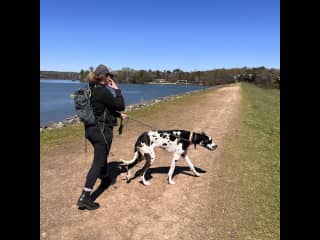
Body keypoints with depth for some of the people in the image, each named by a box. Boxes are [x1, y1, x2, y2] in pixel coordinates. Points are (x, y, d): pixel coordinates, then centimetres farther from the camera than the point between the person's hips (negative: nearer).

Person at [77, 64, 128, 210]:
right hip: (102, 130, -9)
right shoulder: (103, 91, -20)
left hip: (91, 129, 10)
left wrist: (119, 115, 21)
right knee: (98, 162, -3)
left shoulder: (92, 89, 10)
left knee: (102, 156, 28)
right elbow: (120, 105, -14)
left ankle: (105, 179, 50)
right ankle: (84, 198, -1)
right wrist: (117, 89, -5)